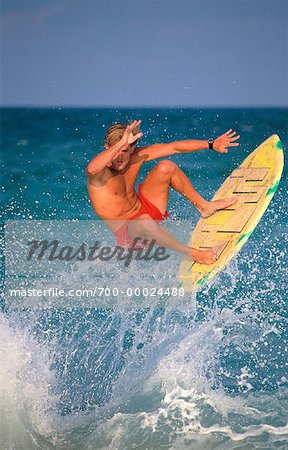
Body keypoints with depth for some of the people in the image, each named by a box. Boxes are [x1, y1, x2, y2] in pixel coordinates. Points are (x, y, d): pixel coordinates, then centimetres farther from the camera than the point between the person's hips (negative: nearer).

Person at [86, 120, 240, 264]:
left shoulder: (136, 157, -8)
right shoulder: (100, 175, -26)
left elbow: (174, 147, -5)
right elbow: (91, 169, -52)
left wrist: (212, 144, -7)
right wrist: (122, 142, -56)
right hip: (127, 233, -7)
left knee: (166, 166, -7)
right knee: (144, 221, -43)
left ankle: (204, 206, 9)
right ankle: (190, 253, -23)